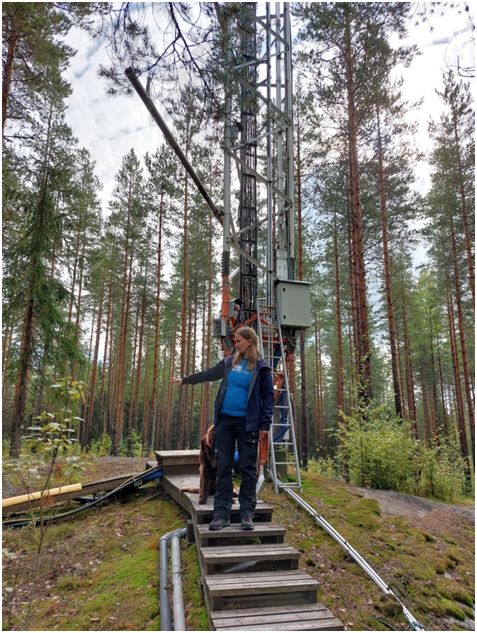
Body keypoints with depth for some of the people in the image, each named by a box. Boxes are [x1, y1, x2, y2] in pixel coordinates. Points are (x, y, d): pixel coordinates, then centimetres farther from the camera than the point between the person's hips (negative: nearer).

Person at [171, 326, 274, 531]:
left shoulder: (261, 368, -2)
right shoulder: (229, 362, 9)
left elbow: (268, 397, -1)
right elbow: (208, 374, 22)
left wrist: (265, 424, -9)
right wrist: (184, 380, 30)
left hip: (248, 423, -3)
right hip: (225, 421, 4)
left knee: (248, 468, 3)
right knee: (223, 467, 4)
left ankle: (247, 513, 12)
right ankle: (221, 514, 10)